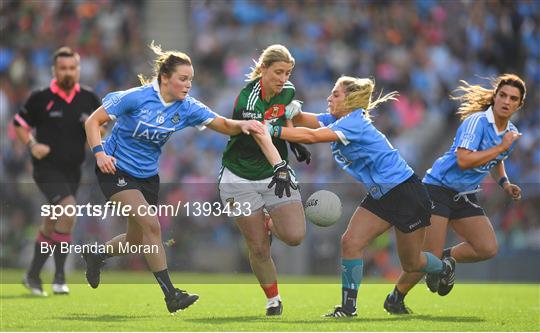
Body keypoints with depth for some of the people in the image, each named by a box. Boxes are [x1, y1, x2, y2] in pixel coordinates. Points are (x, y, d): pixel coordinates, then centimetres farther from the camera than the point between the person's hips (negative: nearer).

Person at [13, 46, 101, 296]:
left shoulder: (89, 99, 5)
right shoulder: (41, 98, -5)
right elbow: (20, 125, 4)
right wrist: (32, 145, -13)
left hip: (72, 170, 5)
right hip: (47, 167, -5)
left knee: (51, 224, 13)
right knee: (68, 210, -24)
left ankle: (33, 275, 27)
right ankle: (59, 275, -18)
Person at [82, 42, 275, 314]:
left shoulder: (187, 108, -7)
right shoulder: (136, 98, -20)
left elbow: (223, 124, -13)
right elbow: (93, 121, -13)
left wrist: (242, 125, -35)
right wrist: (99, 153, -28)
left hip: (147, 176, 7)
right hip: (116, 171, -7)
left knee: (136, 239, 13)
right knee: (151, 225, -21)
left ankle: (96, 256, 44)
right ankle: (171, 295, -18)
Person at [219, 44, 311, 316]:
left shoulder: (288, 91, -3)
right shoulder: (248, 99, -24)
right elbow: (263, 136, -39)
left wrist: (297, 144, 15)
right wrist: (280, 167, -52)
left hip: (276, 172, 4)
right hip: (242, 179, -4)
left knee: (295, 236, -14)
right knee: (258, 248, -1)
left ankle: (271, 223, 21)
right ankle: (273, 299, 22)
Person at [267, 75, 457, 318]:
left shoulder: (354, 123, -25)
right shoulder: (337, 120, 2)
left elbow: (311, 136, -36)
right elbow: (303, 120, -7)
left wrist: (272, 131, -35)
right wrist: (293, 111, -29)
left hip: (406, 193, -8)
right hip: (380, 195, 8)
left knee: (411, 263, 7)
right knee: (350, 242, -8)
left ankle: (445, 268, 39)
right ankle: (348, 307, -2)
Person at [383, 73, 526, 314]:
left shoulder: (511, 133, 7)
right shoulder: (477, 121, -18)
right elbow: (464, 160, -30)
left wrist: (504, 182, 9)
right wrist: (501, 147, -23)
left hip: (465, 196, 8)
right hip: (438, 188, -8)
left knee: (488, 249, -8)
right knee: (429, 257, -12)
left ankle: (446, 258, 19)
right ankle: (395, 298, 9)